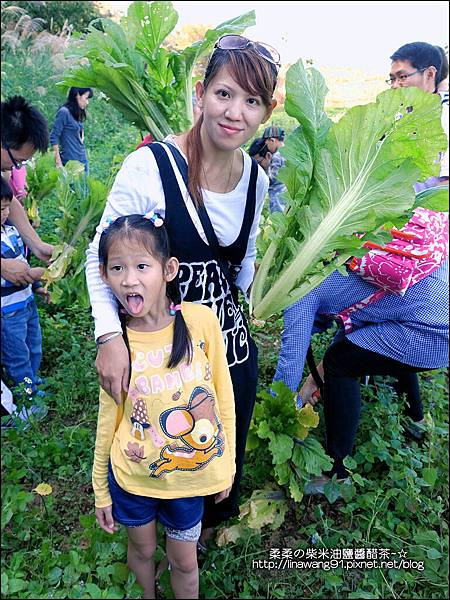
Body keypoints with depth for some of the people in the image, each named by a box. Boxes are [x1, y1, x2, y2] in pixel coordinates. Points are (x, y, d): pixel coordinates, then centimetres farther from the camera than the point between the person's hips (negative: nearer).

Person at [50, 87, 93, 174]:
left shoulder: (78, 114, 13)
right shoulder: (64, 112, -9)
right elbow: (53, 138, -10)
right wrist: (58, 163, -13)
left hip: (83, 161, 8)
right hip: (70, 162, -8)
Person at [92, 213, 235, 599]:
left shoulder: (201, 321, -19)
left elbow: (223, 395, -6)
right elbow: (109, 419, -3)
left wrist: (227, 465, 2)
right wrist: (101, 491, 7)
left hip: (192, 476, -1)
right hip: (132, 477, 1)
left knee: (184, 561, 19)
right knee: (142, 549, 25)